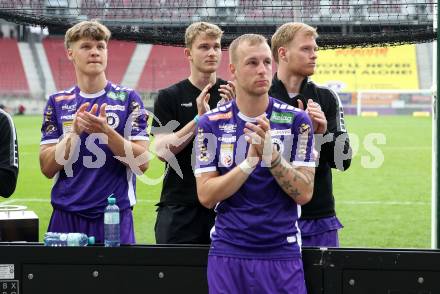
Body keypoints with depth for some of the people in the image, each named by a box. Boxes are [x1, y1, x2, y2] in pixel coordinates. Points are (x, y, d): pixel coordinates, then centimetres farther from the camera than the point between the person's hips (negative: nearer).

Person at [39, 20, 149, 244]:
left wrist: (106, 131, -19)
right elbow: (47, 168, 1)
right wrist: (74, 132, -14)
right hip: (67, 217, 2)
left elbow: (142, 163, -6)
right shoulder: (58, 103, 7)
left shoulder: (128, 99, 1)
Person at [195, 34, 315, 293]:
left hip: (281, 253, 0)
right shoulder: (211, 123, 1)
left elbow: (304, 193, -6)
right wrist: (250, 162, -18)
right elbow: (206, 196, -5)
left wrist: (271, 154, -20)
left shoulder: (297, 121, -1)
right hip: (227, 252, 1)